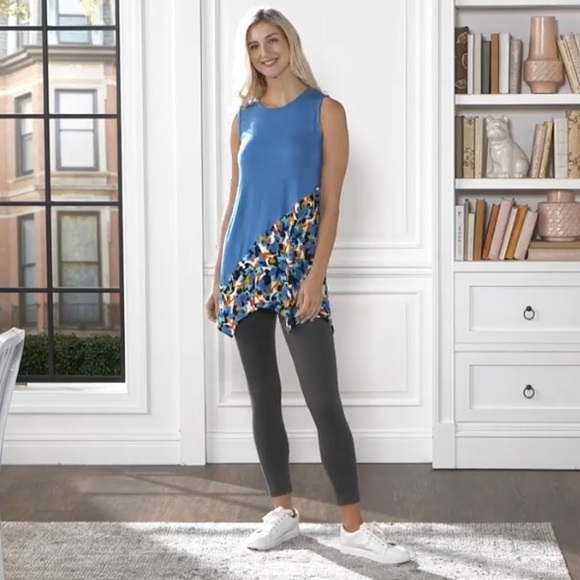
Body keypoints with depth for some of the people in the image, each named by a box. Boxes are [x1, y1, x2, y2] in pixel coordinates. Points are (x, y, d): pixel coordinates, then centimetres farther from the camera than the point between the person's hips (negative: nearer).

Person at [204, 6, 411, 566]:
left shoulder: (325, 111, -1)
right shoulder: (245, 116, 12)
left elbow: (331, 202, -6)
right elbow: (234, 200, 14)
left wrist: (316, 276, -15)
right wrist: (218, 277, 12)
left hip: (296, 263, -5)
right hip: (246, 263, 5)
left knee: (324, 401, -7)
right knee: (263, 396, 9)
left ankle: (354, 526, -2)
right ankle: (283, 510, 22)